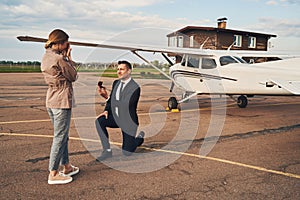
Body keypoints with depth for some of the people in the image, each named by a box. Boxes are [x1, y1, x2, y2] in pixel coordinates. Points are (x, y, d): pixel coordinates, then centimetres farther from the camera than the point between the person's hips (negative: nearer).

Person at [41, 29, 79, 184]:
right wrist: (69, 58, 2)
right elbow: (73, 77, -6)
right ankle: (53, 174, 6)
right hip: (62, 101, -10)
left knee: (62, 136, 18)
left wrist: (65, 57, 8)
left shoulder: (46, 58, 11)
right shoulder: (59, 59, -17)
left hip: (51, 100, 10)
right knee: (60, 137, -2)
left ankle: (66, 167, 29)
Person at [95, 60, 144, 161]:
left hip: (128, 121, -6)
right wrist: (107, 110, -11)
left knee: (126, 152, 1)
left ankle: (140, 137, 32)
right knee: (99, 121, -23)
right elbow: (111, 100, 10)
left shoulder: (135, 87, -20)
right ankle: (107, 151, -11)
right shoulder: (116, 83, 2)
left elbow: (126, 105, -29)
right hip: (116, 117, 6)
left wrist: (106, 96, -34)